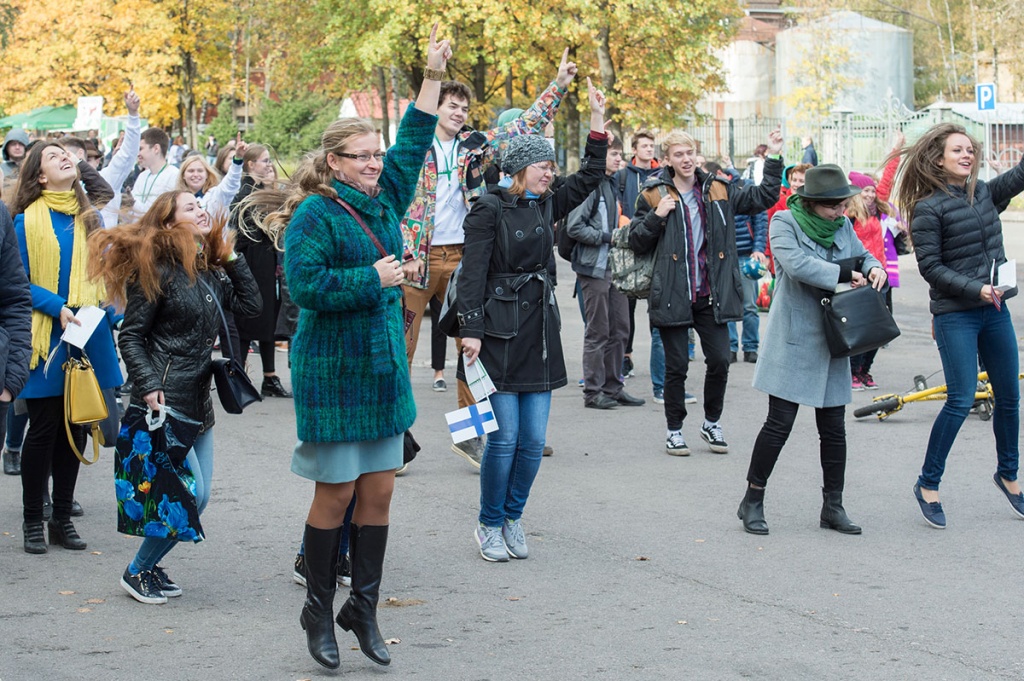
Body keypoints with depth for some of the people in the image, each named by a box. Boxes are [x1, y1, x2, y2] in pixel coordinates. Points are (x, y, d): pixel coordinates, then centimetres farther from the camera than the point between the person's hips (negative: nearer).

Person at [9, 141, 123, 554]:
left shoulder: (90, 218, 10)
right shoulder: (27, 221, -6)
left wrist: (111, 320, 5)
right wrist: (57, 307, -18)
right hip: (47, 338, -5)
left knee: (76, 427, 10)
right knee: (44, 429, 0)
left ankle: (62, 518, 20)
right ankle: (33, 521, 13)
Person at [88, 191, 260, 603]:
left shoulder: (209, 272, 12)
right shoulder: (157, 270, -10)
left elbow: (250, 304, 12)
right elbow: (130, 336, -10)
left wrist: (230, 255, 9)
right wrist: (148, 387, -20)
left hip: (199, 400, 8)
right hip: (165, 402, -8)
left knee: (197, 496, 7)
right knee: (189, 493, -12)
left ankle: (150, 565, 21)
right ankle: (138, 572, 5)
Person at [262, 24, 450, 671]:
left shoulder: (383, 201, 10)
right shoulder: (315, 214, -12)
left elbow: (414, 145, 20)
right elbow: (305, 284, -22)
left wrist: (433, 77, 18)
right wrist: (373, 278, -15)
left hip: (383, 365, 7)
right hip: (333, 370, -7)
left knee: (379, 492, 8)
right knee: (336, 493, 0)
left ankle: (364, 610, 18)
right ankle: (319, 613, 14)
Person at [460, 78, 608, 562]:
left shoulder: (546, 206, 12)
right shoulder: (489, 209, -7)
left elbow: (590, 177, 18)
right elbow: (473, 272, -11)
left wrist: (598, 121, 10)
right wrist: (470, 331, -17)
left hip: (540, 331, 6)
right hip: (500, 333, -6)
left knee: (533, 440, 5)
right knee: (504, 438, -5)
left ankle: (512, 518, 21)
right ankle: (490, 524, 10)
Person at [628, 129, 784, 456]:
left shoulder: (719, 191, 8)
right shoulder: (654, 195, 2)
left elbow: (763, 197, 12)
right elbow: (636, 242, 3)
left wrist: (773, 158, 3)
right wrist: (657, 216, -13)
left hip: (711, 295, 2)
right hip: (673, 296, -2)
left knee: (720, 361, 1)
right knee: (676, 366, 2)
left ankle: (711, 423, 22)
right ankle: (674, 429, 17)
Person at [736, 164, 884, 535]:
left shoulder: (842, 225, 10)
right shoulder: (784, 222, -8)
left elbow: (862, 255, 18)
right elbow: (797, 264, -23)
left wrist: (873, 269, -6)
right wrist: (843, 274, -22)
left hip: (832, 339, 6)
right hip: (794, 340, -6)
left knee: (833, 428, 8)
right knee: (780, 423, -5)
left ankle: (833, 506, 18)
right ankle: (752, 502, 8)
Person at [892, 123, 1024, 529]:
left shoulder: (985, 192, 7)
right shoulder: (928, 208, -10)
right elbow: (930, 267, -12)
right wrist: (975, 289, -20)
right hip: (955, 315, -6)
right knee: (960, 401, -9)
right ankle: (928, 485, 5)